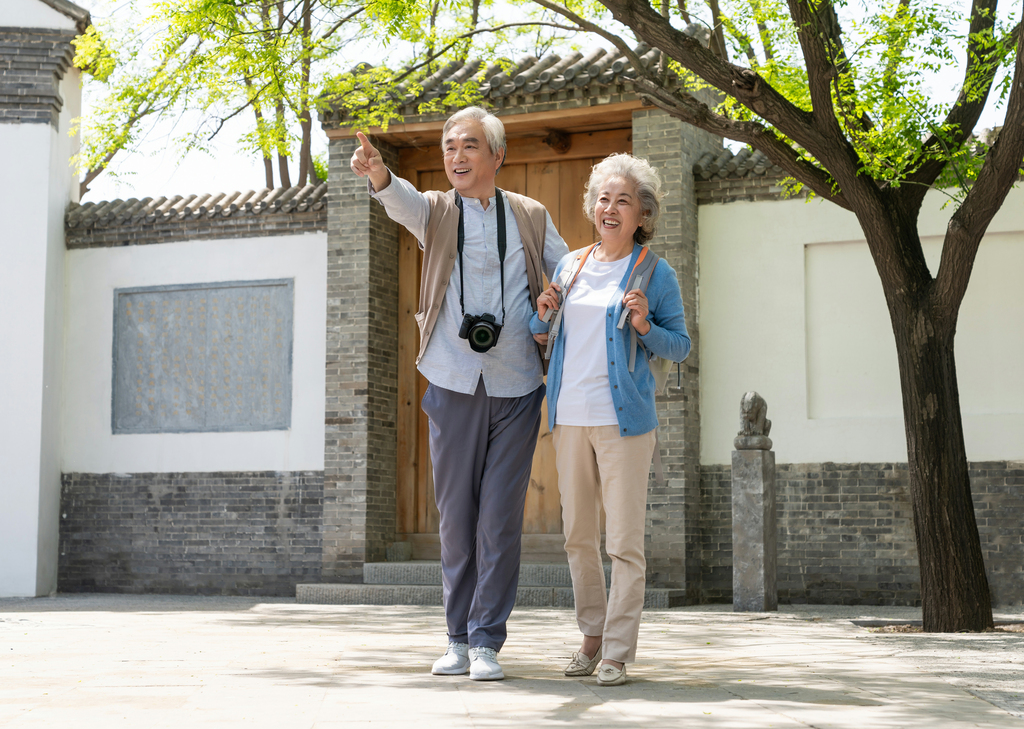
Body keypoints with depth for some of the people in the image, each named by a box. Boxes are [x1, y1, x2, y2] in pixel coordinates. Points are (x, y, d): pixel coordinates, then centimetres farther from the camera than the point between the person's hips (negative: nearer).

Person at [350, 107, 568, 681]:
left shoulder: (532, 217, 11)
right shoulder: (436, 212, 7)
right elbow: (403, 202, -16)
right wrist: (378, 174, -38)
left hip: (517, 387, 0)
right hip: (454, 385, 0)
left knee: (501, 517, -2)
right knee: (456, 514, 6)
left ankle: (486, 642, 4)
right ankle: (459, 639, 16)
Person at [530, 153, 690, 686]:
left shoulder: (656, 274, 1)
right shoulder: (570, 265, 13)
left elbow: (681, 347, 2)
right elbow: (542, 336, 22)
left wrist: (645, 327, -16)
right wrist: (542, 317, 1)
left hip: (623, 418, -4)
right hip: (569, 416, 5)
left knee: (625, 540, -4)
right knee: (578, 535, 10)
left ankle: (618, 653, 2)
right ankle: (591, 635, 23)